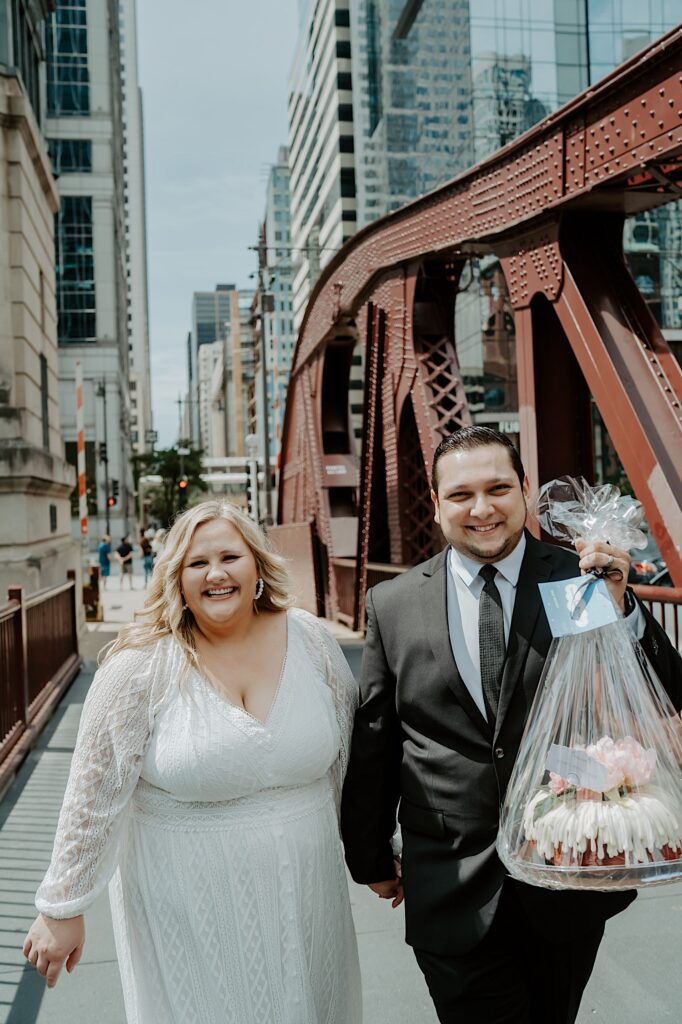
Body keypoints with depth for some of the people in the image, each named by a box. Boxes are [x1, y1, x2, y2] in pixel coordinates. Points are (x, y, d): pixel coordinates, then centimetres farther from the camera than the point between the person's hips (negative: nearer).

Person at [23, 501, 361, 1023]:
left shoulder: (311, 640, -6)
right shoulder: (142, 666, -16)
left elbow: (347, 754, 6)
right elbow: (94, 796, -11)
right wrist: (62, 908, -7)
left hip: (303, 892, 3)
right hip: (188, 903, -3)